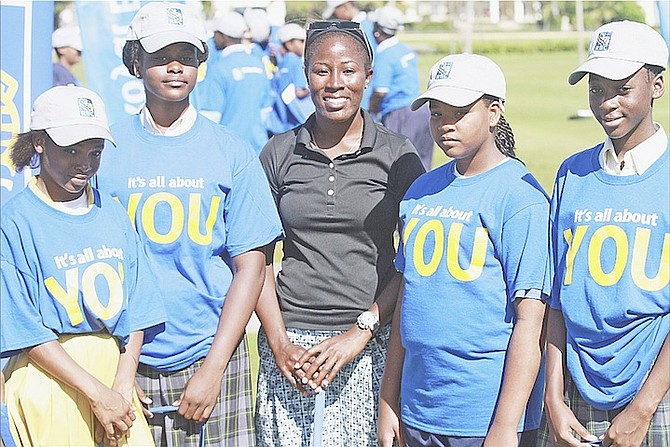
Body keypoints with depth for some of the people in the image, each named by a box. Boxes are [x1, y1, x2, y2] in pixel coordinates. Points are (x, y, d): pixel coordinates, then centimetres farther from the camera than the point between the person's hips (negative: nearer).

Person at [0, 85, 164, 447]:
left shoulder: (113, 214, 10)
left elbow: (136, 310, 7)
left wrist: (122, 387, -6)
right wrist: (98, 393, -14)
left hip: (114, 372, 4)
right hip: (47, 378, -4)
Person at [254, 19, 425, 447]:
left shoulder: (398, 155, 1)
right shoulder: (279, 154, 6)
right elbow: (259, 257, 7)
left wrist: (361, 332, -10)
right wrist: (279, 342, -4)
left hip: (371, 343, -1)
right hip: (290, 343, 1)